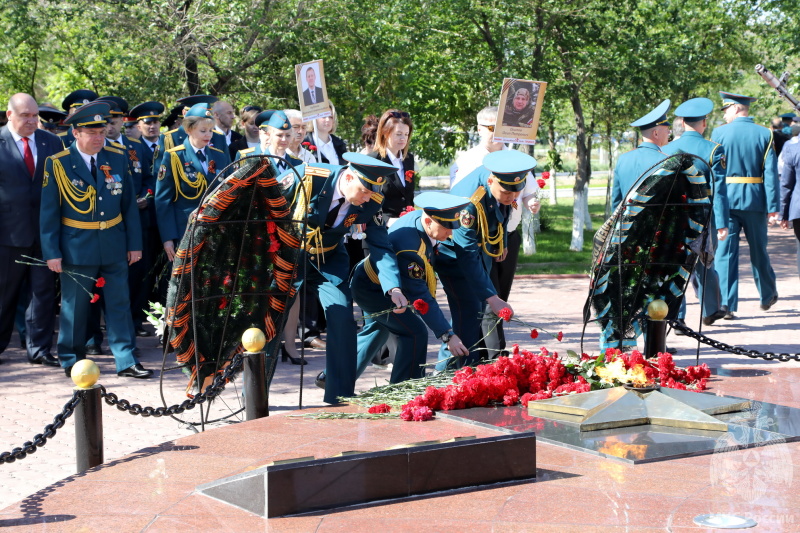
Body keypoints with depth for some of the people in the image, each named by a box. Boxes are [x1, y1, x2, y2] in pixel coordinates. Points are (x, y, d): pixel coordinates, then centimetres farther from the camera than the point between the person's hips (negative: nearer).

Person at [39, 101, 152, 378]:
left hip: (114, 246, 3)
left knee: (120, 304, 5)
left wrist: (134, 243, 4)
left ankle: (126, 361, 10)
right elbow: (49, 212, -5)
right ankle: (71, 361, 20)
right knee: (74, 306, 7)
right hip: (76, 248, -3)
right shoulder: (57, 164, -7)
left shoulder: (117, 158, 3)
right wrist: (52, 252, -8)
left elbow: (129, 205, 7)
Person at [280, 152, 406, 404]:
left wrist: (393, 288, -30)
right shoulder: (304, 177, -27)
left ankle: (340, 397, 4)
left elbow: (381, 246, -15)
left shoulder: (371, 202, -17)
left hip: (329, 261, 3)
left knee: (343, 321, -10)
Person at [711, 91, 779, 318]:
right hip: (755, 201, 2)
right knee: (758, 249, 17)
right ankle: (768, 295, 34)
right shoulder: (765, 134, 0)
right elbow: (771, 172, -4)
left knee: (725, 252, -1)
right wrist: (773, 206, -3)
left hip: (725, 198, -2)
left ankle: (726, 304, -10)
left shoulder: (719, 133, -3)